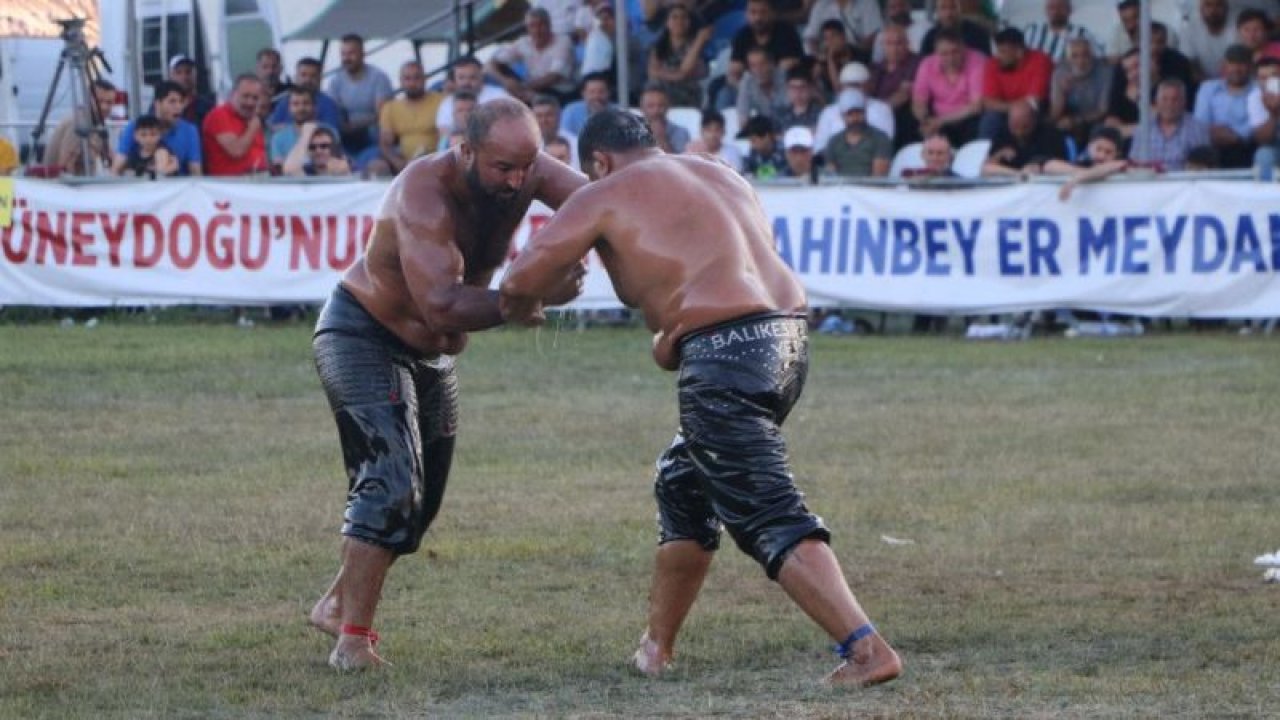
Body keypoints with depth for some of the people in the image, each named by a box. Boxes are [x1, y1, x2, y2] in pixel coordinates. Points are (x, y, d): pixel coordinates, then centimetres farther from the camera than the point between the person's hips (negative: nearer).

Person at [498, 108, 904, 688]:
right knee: (684, 483, 26)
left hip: (725, 351, -8)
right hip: (789, 335, 8)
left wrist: (523, 308, 26)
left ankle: (867, 650, -25)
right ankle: (656, 647, 34)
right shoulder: (722, 175, 26)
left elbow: (522, 279, 4)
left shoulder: (606, 197, 5)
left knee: (769, 517, -11)